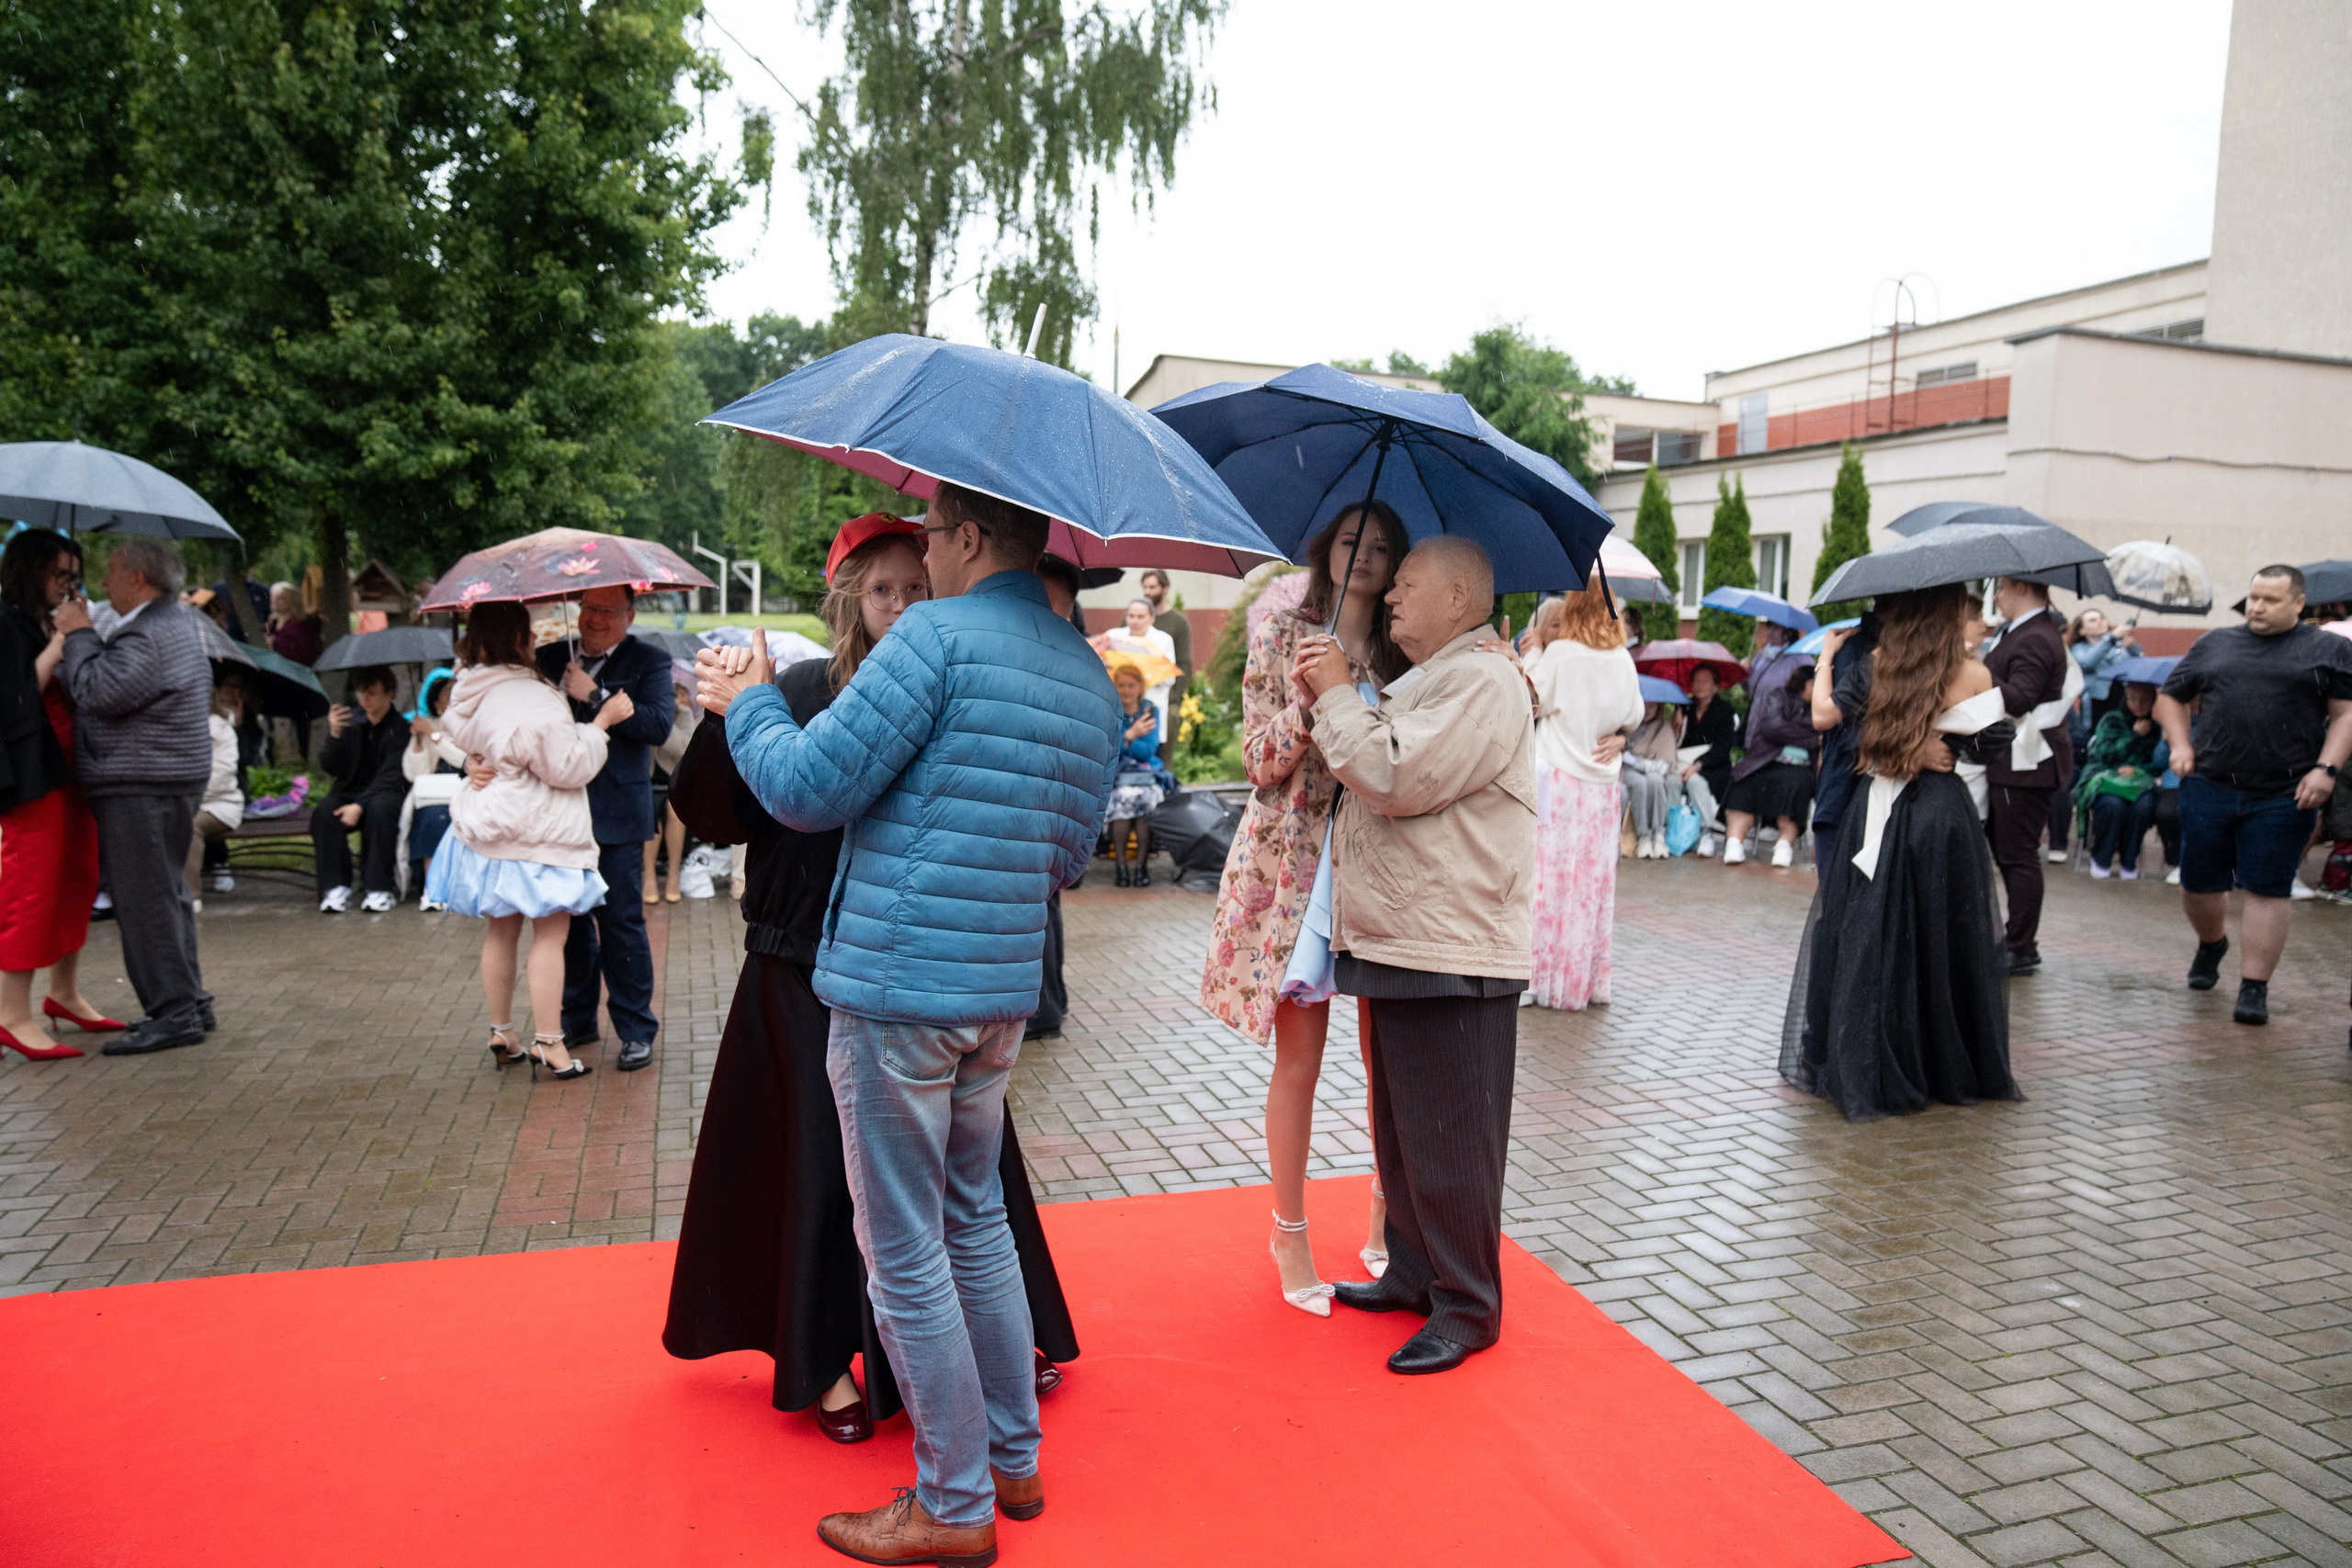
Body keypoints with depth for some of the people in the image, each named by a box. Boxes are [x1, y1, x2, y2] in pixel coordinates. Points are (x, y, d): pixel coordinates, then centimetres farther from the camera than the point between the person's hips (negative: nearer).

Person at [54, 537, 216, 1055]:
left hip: (139, 786, -11)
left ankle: (173, 1012, -5)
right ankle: (189, 1002, 21)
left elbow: (99, 693, -21)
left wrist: (78, 635, -10)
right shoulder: (180, 621, 17)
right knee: (168, 893, 15)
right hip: (175, 778, 11)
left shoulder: (147, 635, -16)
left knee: (144, 899, -8)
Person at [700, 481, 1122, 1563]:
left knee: (905, 1252, 5)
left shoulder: (939, 636, -13)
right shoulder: (1091, 678, 11)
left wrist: (748, 705, 5)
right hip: (1003, 991, 8)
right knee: (974, 1220, 22)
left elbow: (809, 789, -13)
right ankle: (1014, 1459, 33)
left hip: (896, 987, -8)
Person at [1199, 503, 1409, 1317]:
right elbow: (1260, 761, -3)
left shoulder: (1403, 653, 11)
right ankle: (1290, 1233, 20)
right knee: (1299, 1060, 3)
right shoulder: (1283, 633, 2)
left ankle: (1384, 1225, 23)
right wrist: (1312, 702, -22)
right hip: (1296, 865, -3)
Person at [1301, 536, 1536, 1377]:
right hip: (1394, 949, 10)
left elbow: (1395, 777, -23)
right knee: (1400, 1131, 19)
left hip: (1452, 958, -10)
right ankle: (1413, 1272, 33)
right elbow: (1370, 782, 26)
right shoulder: (1422, 684, 20)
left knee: (1449, 1142, -1)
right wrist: (1332, 698, 11)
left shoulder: (1483, 680, -13)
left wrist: (1336, 694, -10)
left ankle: (1468, 1307, 13)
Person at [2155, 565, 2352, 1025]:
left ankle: (2254, 988, 7)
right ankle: (2211, 944, 39)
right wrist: (2180, 745, 4)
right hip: (2208, 788, 3)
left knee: (2268, 889, -1)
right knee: (2199, 883, 9)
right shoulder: (2214, 643, 13)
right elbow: (2170, 697, 19)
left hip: (2283, 796, -3)